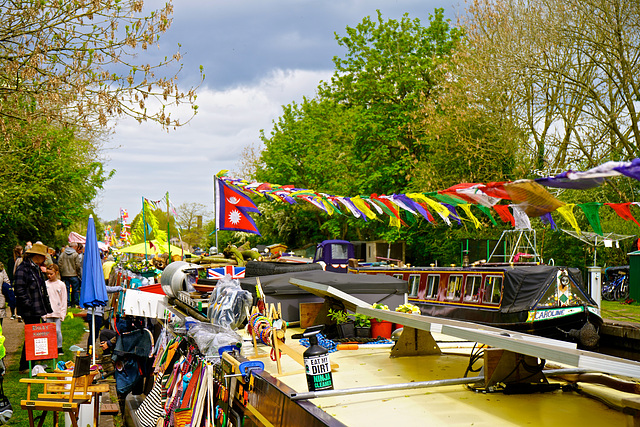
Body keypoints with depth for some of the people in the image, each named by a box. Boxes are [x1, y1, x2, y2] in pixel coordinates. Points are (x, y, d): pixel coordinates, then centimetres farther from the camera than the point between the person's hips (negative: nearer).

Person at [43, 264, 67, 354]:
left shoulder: (61, 284, 2)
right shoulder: (45, 284, 5)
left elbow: (64, 300, 3)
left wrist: (63, 313, -2)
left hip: (58, 312, -1)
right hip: (48, 312, 2)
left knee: (58, 330, -2)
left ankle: (59, 348, 10)